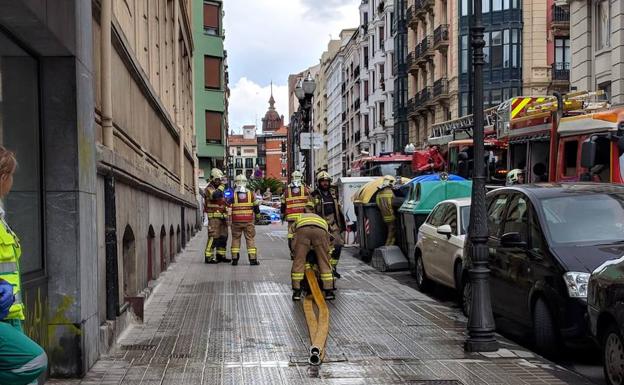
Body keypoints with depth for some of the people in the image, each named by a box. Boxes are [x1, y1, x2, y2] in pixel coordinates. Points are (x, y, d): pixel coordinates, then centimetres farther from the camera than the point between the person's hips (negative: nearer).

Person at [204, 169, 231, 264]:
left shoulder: (219, 188, 20)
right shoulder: (209, 188, -8)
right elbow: (215, 195, -31)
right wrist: (221, 187, -19)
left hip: (222, 216, 9)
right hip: (214, 217, -9)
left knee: (223, 236, 9)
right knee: (213, 237, -12)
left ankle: (220, 255, 17)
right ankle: (208, 257, -12)